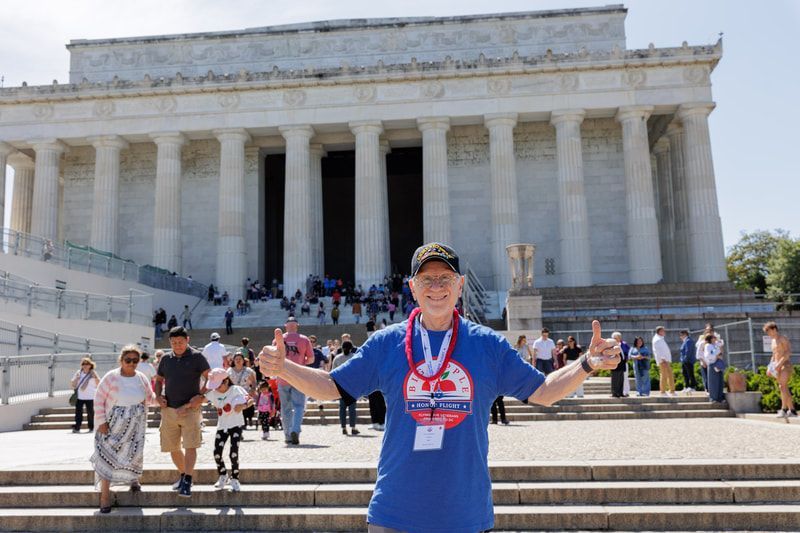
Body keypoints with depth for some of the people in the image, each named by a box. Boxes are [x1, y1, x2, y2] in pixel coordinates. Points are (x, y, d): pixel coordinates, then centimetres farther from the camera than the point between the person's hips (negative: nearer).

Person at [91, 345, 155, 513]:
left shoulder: (142, 378, 3)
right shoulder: (111, 377, -10)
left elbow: (150, 398, 13)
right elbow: (99, 400, -8)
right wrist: (101, 422, -13)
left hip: (135, 426, 3)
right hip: (113, 425, -3)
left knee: (133, 455, 7)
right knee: (107, 455, -5)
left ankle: (133, 478, 37)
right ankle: (105, 494, 4)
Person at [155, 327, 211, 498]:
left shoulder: (197, 357, -4)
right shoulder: (166, 359, 9)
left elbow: (210, 380, -6)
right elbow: (158, 380, 22)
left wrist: (200, 397, -17)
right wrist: (158, 396, 4)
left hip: (190, 410, -5)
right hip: (169, 410, 5)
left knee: (190, 446, -11)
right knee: (172, 447, 12)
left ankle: (187, 482, -9)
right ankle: (183, 475, 30)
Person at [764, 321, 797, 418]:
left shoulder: (783, 338, -6)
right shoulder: (773, 341, 19)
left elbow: (788, 352, -18)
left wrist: (779, 363, -24)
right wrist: (770, 367, 13)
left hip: (785, 365, -9)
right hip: (778, 367, 9)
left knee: (783, 386, -18)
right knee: (785, 389, 7)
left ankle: (784, 409, -24)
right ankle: (792, 410, 10)